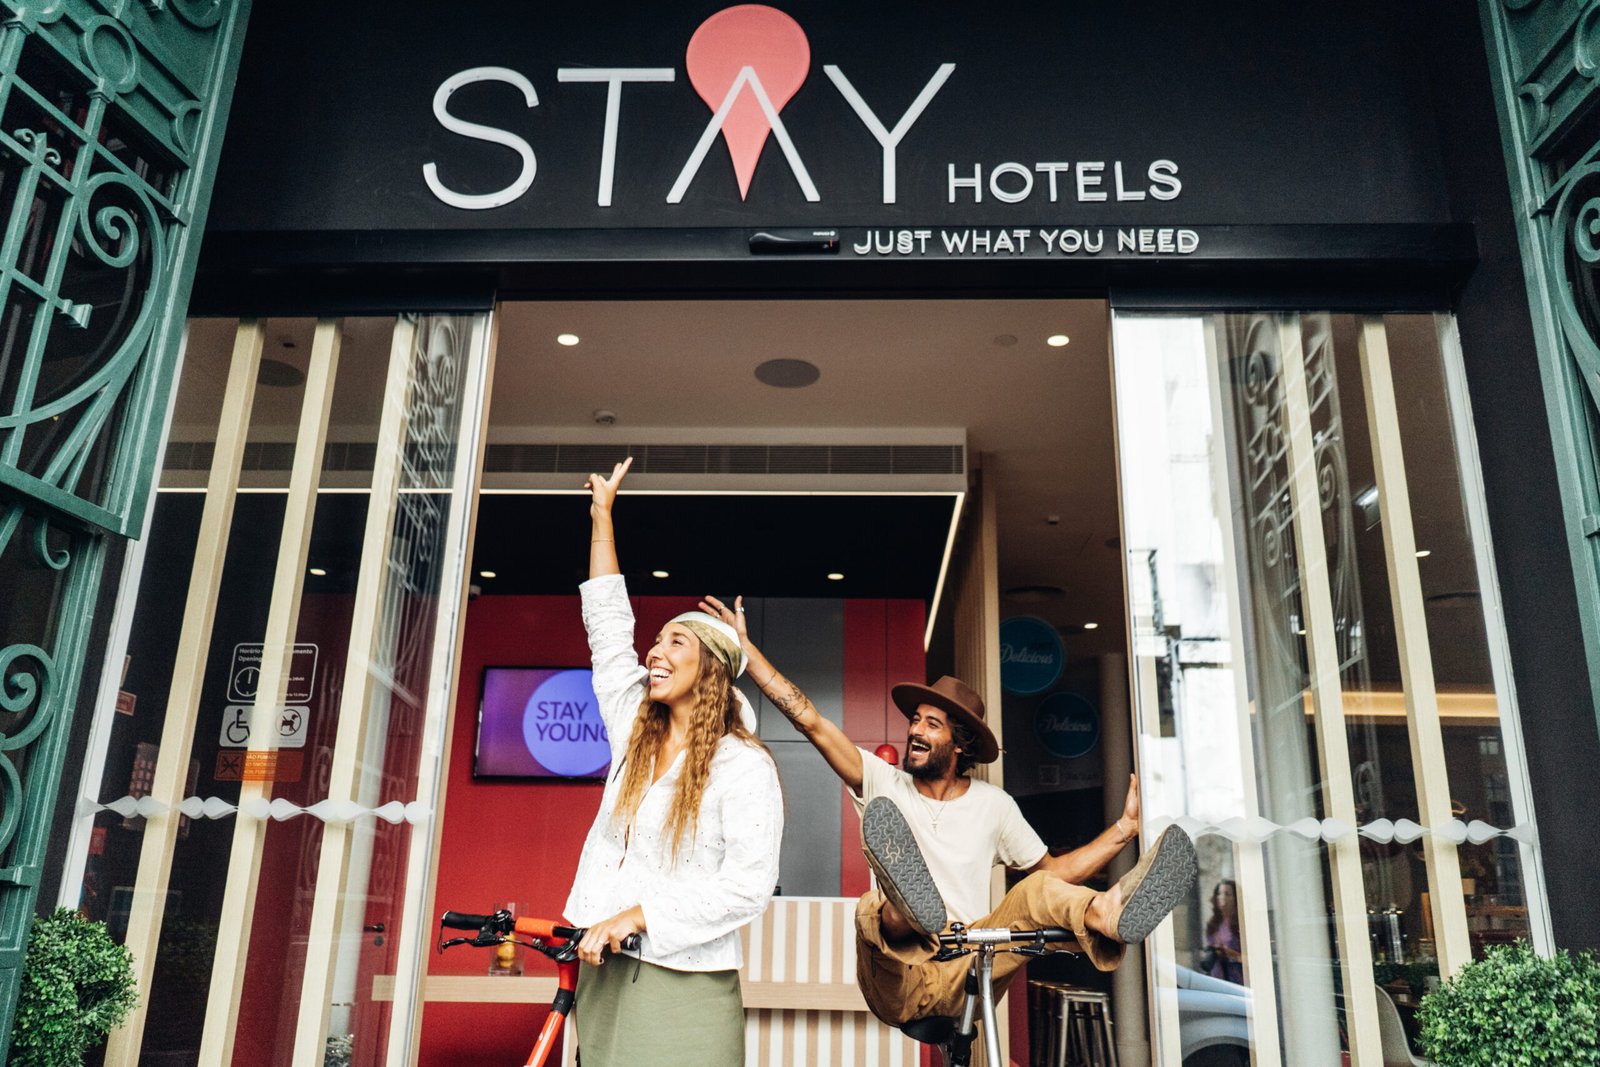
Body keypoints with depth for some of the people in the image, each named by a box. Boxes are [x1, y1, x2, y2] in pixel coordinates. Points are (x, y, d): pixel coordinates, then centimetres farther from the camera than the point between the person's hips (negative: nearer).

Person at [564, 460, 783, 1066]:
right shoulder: (635, 736, 10)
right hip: (603, 971, 6)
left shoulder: (743, 766, -8)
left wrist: (636, 915, -20)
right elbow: (607, 625, 15)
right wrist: (602, 513, 18)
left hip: (686, 983, -6)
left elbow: (749, 884, -16)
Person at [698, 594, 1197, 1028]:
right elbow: (808, 720, 3)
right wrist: (745, 646, -1)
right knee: (875, 910, -34)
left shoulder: (994, 804, 12)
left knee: (1039, 891, -22)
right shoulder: (884, 784, 8)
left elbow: (1052, 870, 13)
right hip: (898, 988, -1)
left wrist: (1121, 832, 2)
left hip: (966, 981, 1)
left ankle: (1108, 916, -52)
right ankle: (905, 908, -67)